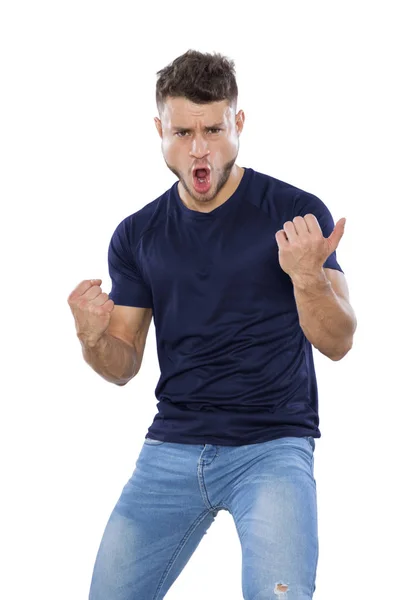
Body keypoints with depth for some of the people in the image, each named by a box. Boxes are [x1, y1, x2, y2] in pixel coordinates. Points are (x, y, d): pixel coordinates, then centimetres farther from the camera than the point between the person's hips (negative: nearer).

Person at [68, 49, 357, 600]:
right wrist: (92, 337, -13)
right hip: (172, 447, 4)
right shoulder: (136, 236, 7)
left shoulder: (297, 213, -4)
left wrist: (307, 275, -23)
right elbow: (123, 367, 10)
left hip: (273, 446, -4)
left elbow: (338, 343, -4)